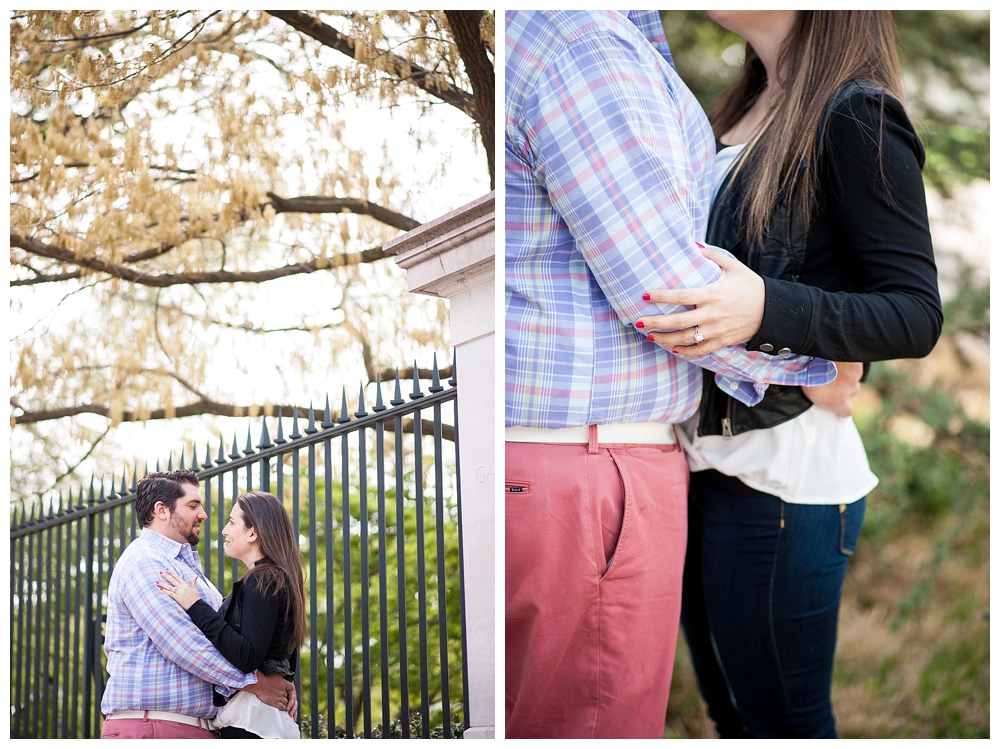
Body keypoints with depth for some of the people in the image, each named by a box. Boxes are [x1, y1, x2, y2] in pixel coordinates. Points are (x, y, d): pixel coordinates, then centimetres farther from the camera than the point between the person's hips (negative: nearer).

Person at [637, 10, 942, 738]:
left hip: (782, 469, -8)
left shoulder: (856, 118, -13)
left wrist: (765, 309, -31)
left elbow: (916, 315, -18)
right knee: (730, 708, 18)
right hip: (709, 455, 8)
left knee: (781, 720, 4)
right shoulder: (749, 108, 14)